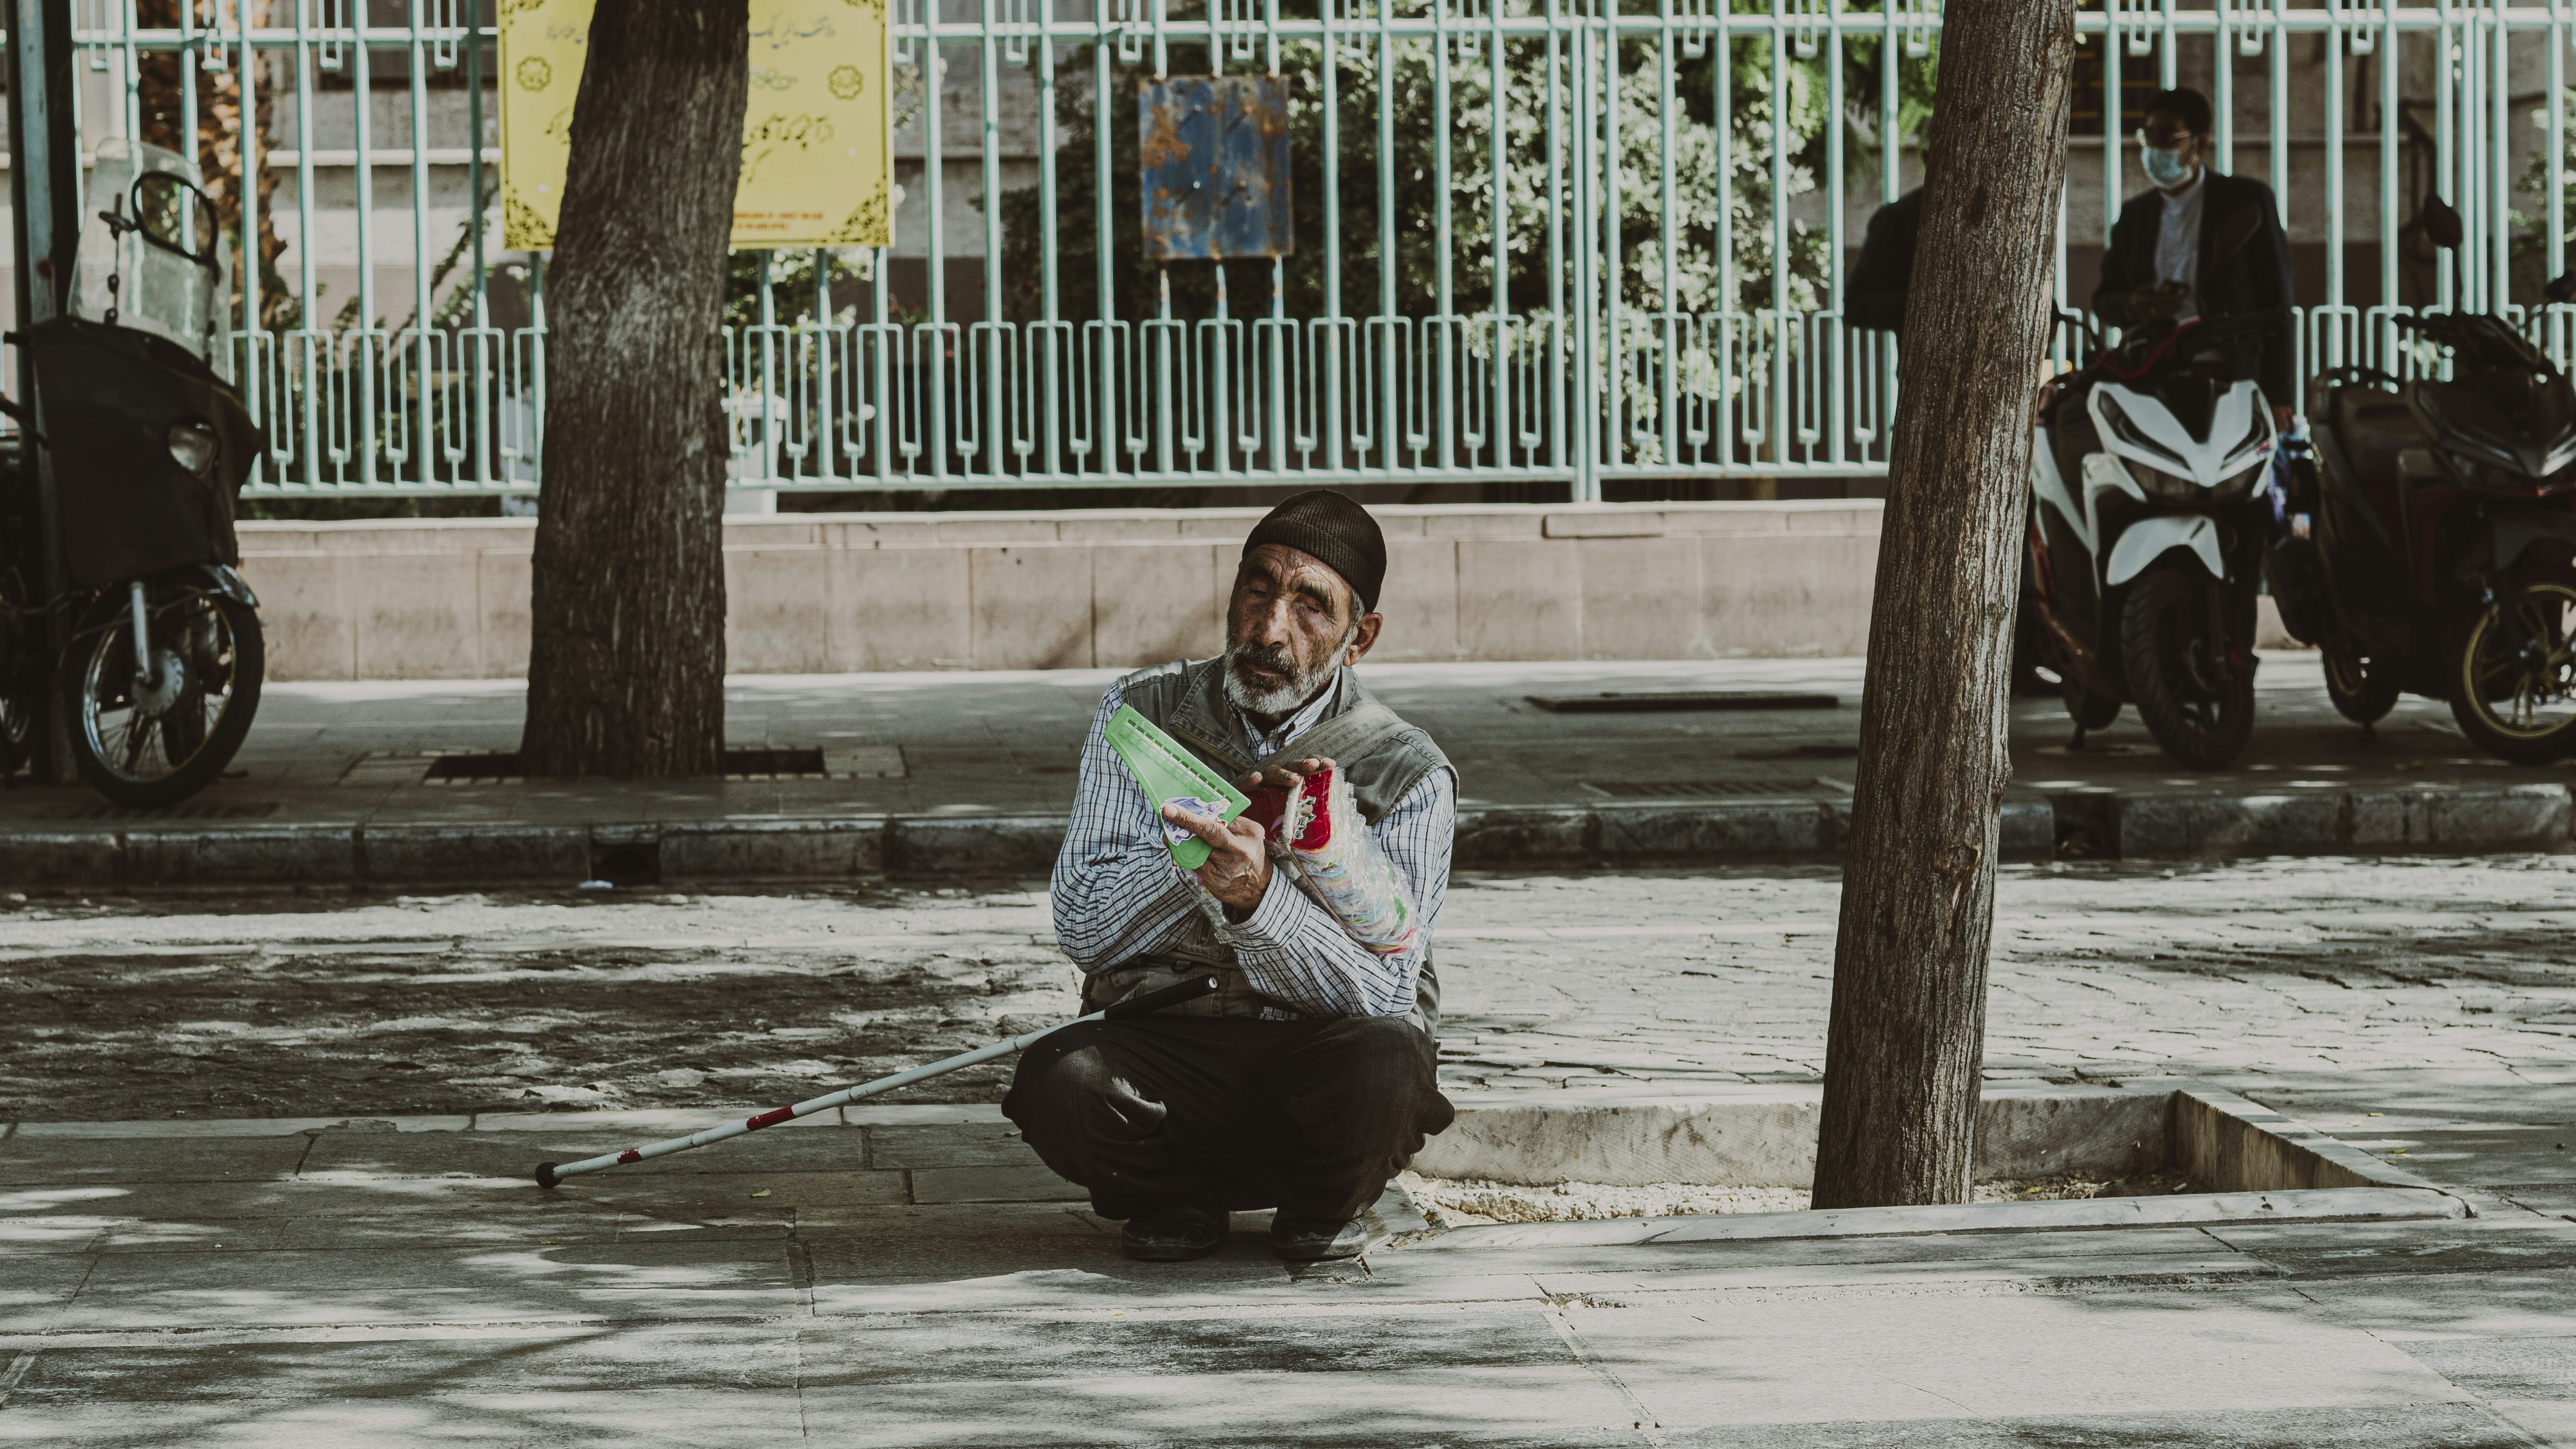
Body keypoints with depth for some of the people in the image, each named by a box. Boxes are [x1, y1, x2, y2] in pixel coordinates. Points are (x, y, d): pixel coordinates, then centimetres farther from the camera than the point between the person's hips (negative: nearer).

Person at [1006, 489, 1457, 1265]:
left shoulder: (1409, 775, -6)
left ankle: (1324, 1206, 0)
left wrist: (1259, 896, -34)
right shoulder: (1141, 714, 1)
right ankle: (1182, 1195, 3)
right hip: (1163, 1042, 1)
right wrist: (1226, 832, -22)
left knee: (1386, 1063, -36)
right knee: (1056, 1081, -32)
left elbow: (1382, 995, -16)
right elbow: (1083, 927, -8)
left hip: (1315, 1061, -1)